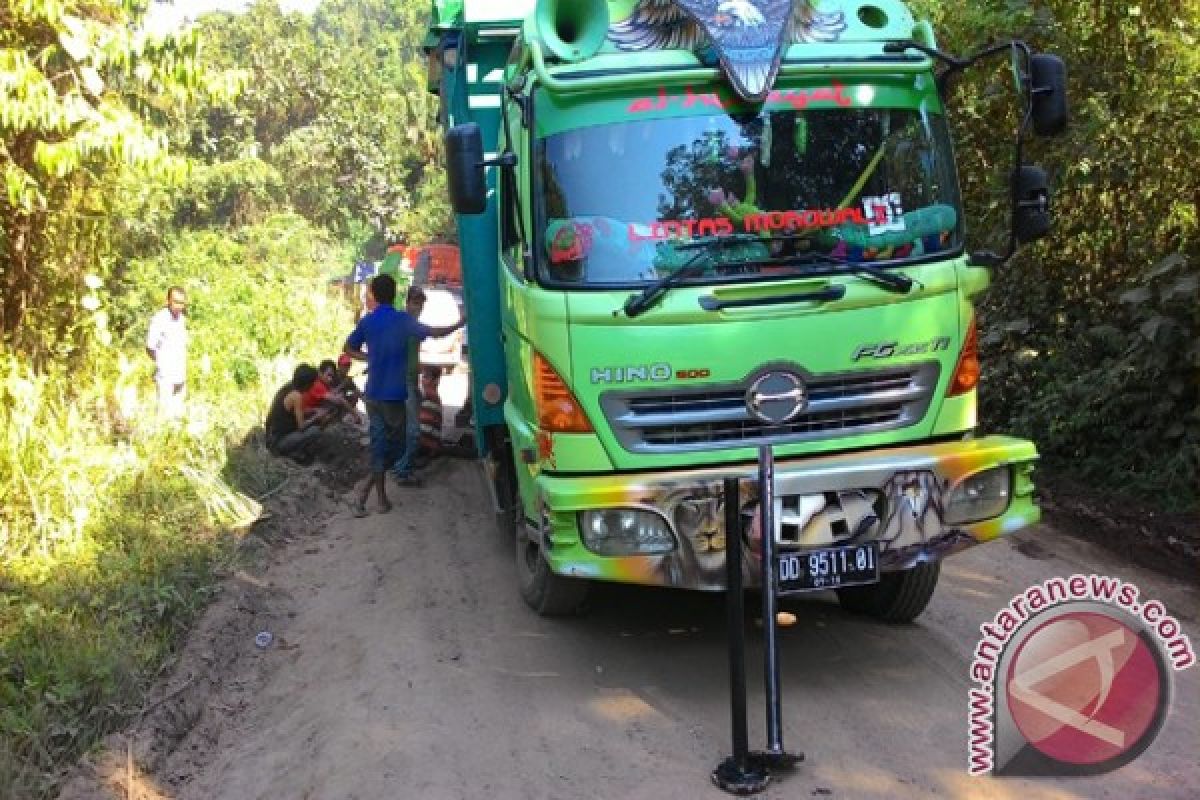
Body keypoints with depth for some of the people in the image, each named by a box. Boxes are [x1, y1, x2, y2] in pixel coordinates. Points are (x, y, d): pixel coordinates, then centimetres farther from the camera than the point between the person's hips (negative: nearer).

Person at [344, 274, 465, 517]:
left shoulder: (366, 322, 4)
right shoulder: (402, 320, -11)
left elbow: (349, 349, 13)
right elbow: (433, 333, -20)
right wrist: (460, 324, -7)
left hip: (373, 394, 5)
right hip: (393, 394, -5)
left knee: (379, 445, 12)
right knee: (394, 446, 5)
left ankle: (382, 498, 13)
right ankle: (363, 493, -7)